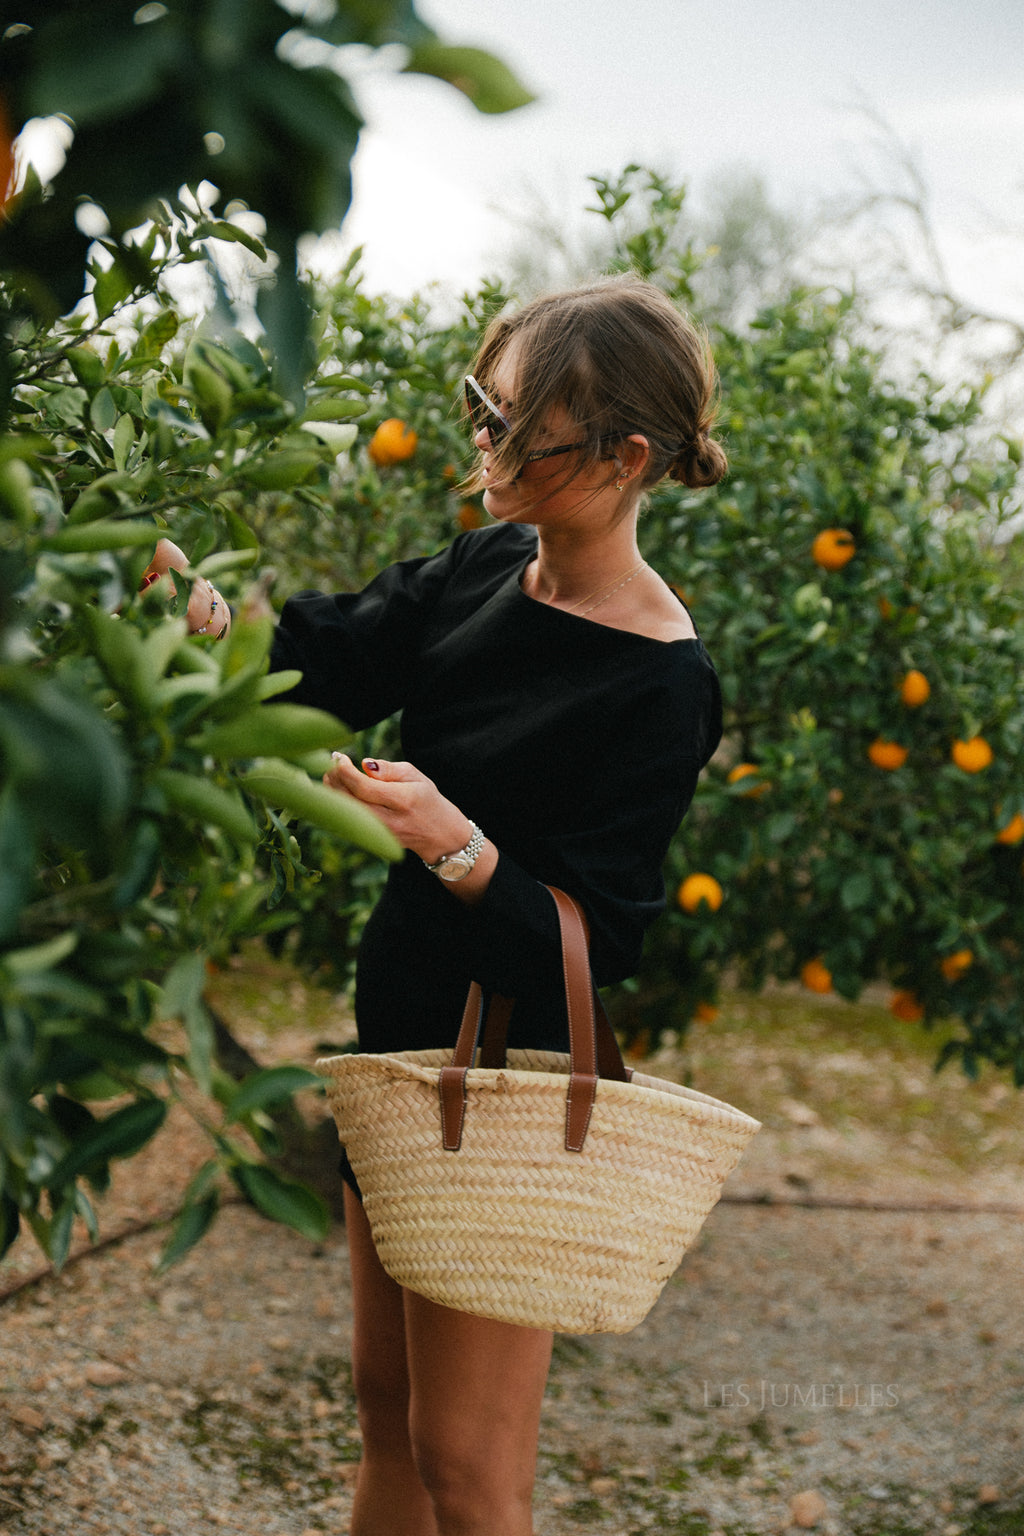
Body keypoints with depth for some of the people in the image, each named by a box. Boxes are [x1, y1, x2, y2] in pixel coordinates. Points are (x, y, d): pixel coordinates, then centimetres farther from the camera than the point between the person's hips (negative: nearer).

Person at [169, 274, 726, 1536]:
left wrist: (457, 847, -37)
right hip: (406, 1031, 8)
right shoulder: (485, 572, 1)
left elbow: (589, 946, -22)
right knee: (386, 1406, 22)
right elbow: (325, 662, -1)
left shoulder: (659, 688, -22)